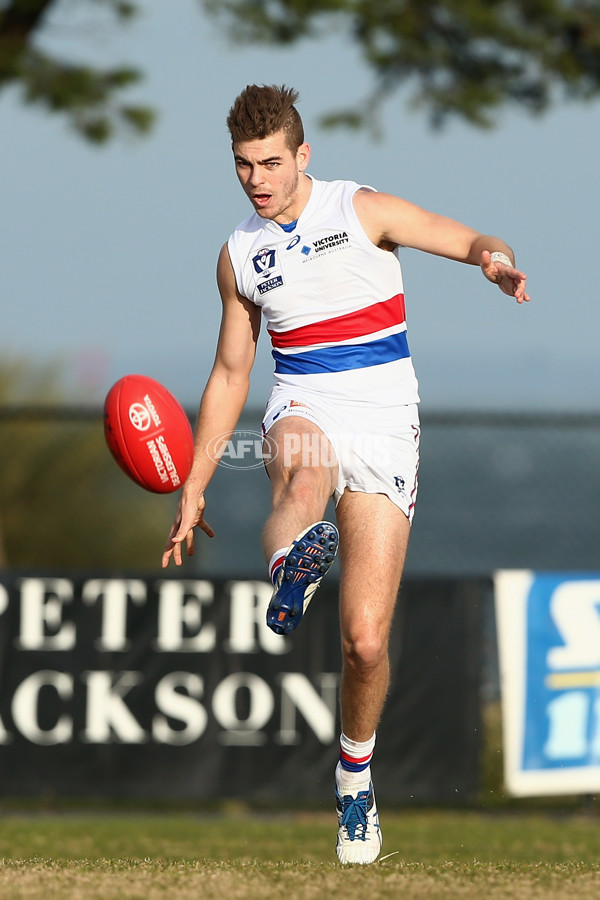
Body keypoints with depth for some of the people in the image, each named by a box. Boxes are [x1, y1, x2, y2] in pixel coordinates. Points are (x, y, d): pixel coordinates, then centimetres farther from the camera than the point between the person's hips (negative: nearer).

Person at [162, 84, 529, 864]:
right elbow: (230, 372, 20)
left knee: (366, 640, -7)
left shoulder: (363, 211, 0)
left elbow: (474, 243, -10)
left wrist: (496, 261, -36)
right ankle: (293, 561, -69)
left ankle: (356, 769, 16)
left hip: (384, 427, -2)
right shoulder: (239, 255, 10)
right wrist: (193, 488, 18)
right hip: (304, 411, 3)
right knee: (303, 473, -41)